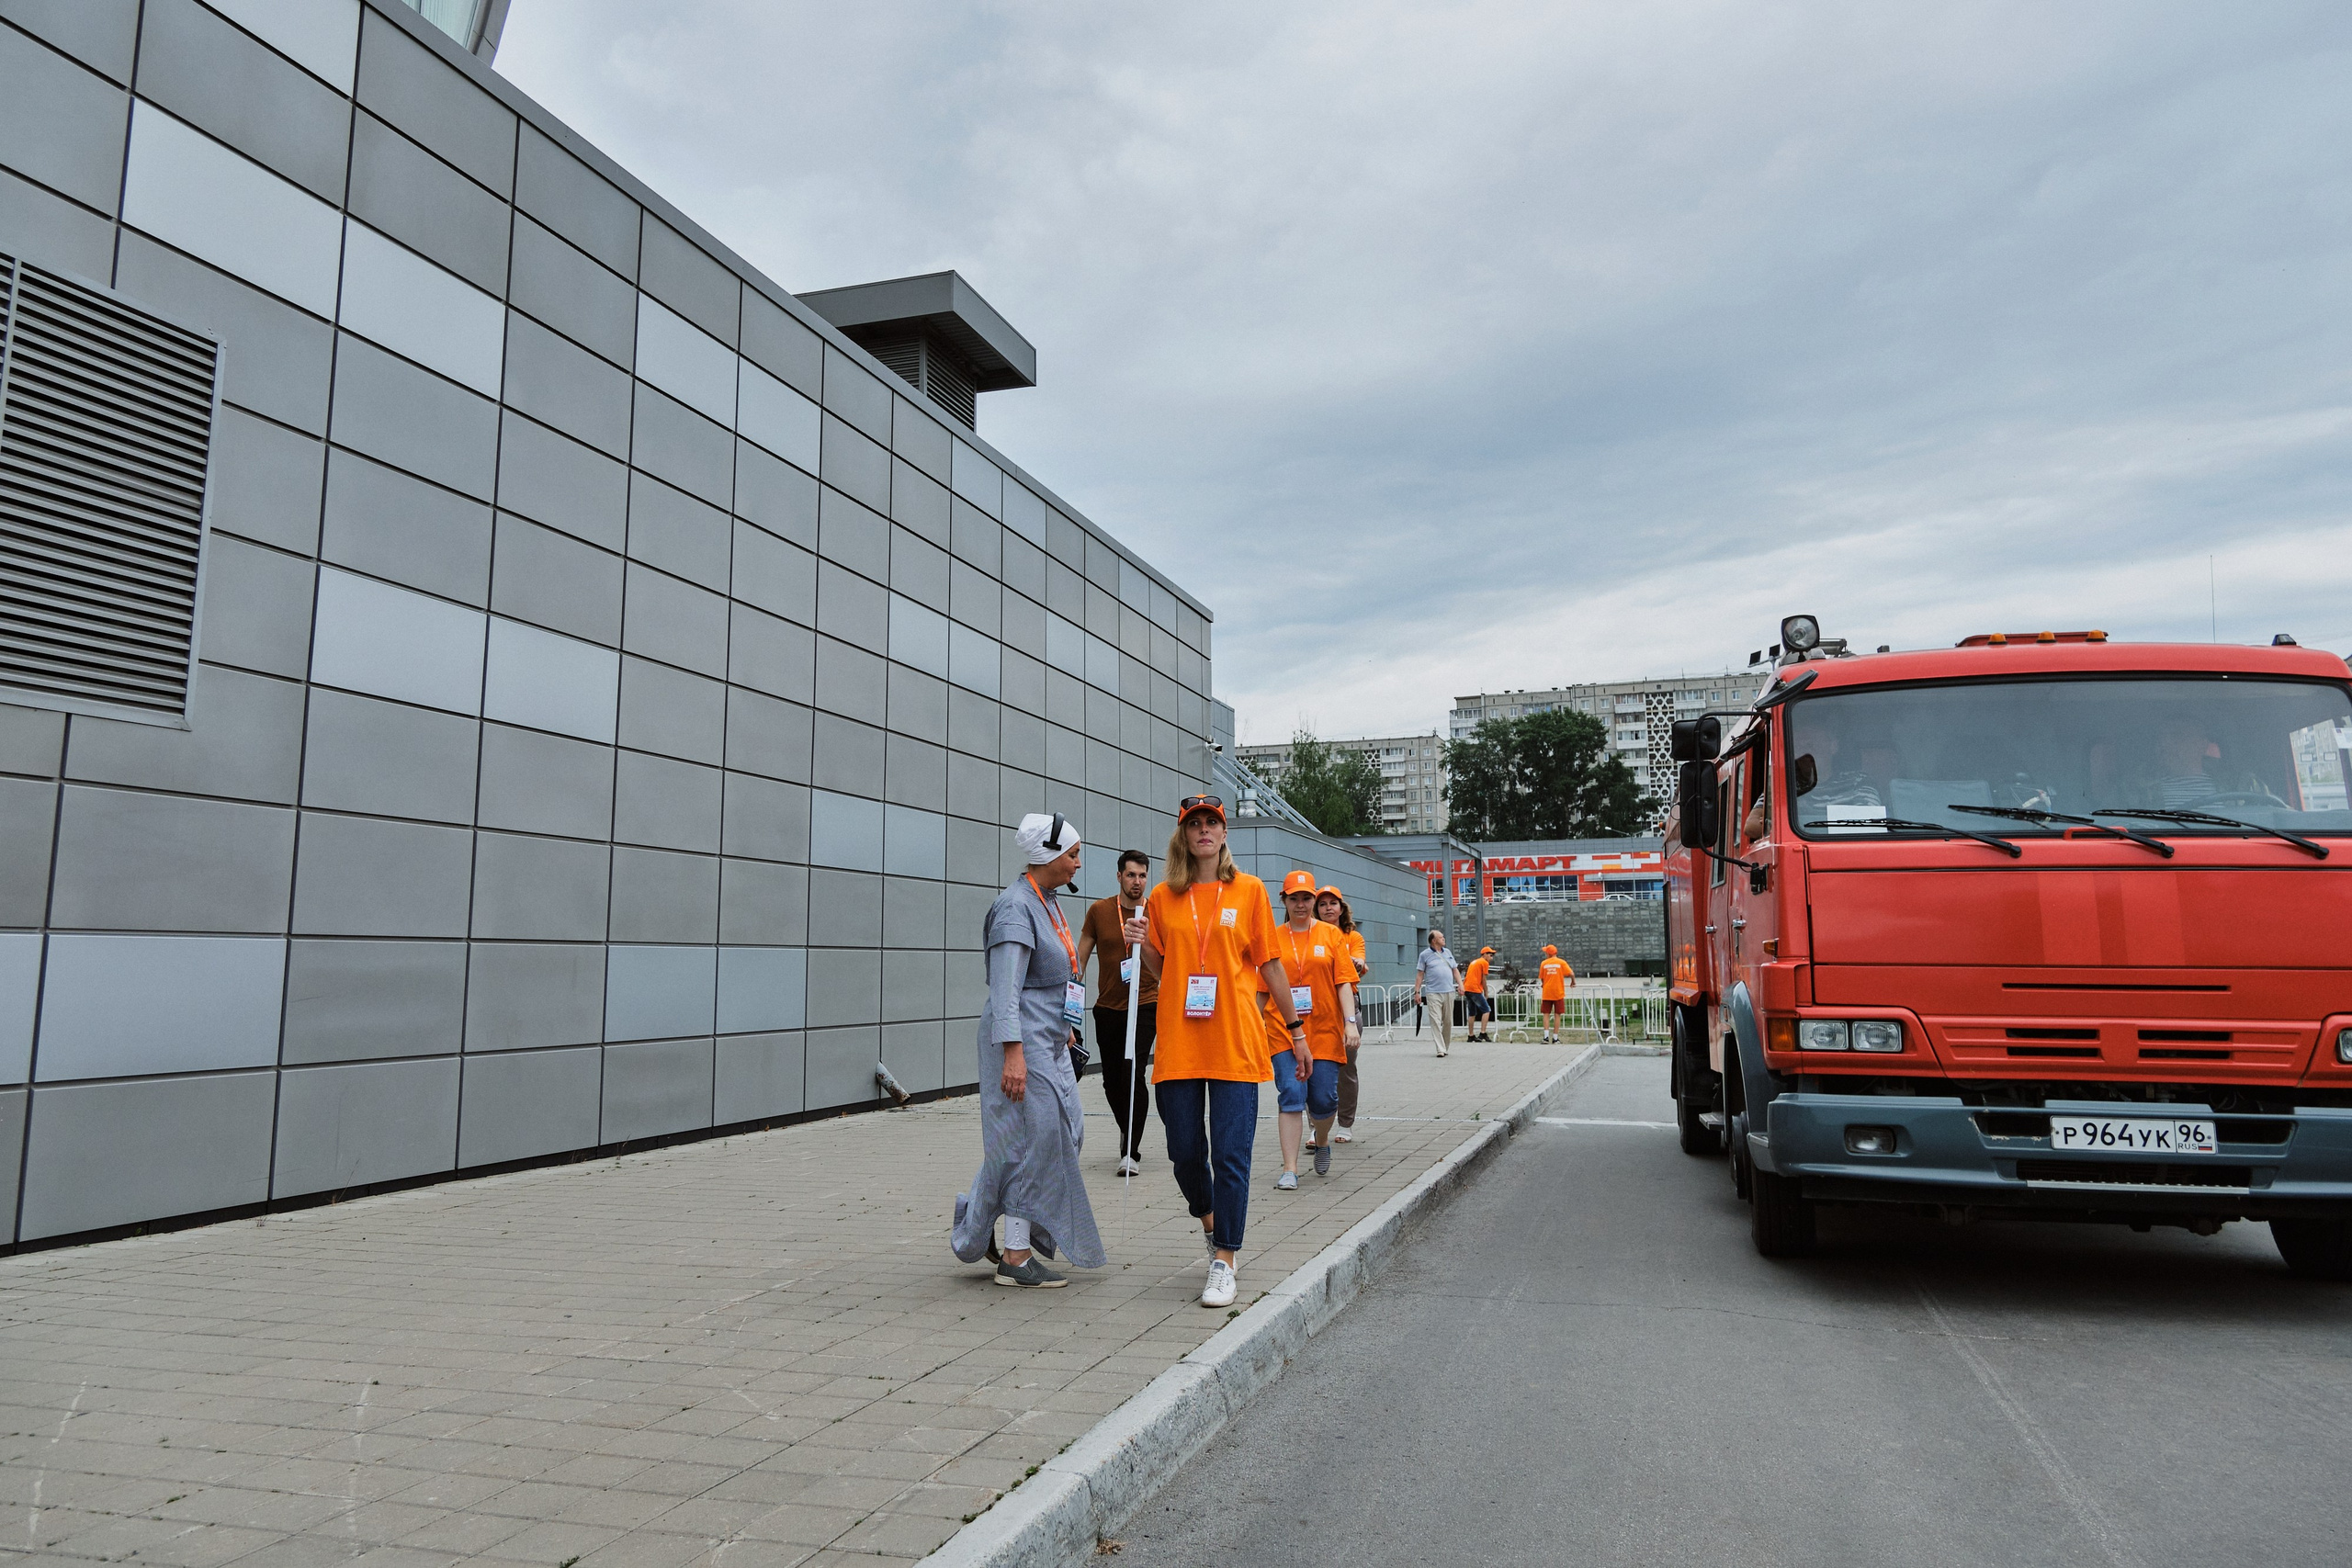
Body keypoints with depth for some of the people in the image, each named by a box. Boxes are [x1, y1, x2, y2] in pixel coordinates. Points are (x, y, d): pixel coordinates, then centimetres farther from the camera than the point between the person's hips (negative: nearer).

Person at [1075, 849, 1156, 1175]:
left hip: (1145, 1005, -2)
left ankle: (1131, 1152, -8)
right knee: (1112, 1082, 10)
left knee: (1133, 1074, -16)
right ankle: (1128, 1133, 38)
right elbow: (1080, 959, 5)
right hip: (1107, 1008, 2)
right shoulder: (1099, 911, 0)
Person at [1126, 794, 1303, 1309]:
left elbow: (1270, 964, 7)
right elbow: (1155, 974, 13)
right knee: (1185, 1151, 7)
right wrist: (1142, 946, -7)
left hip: (1236, 1041, -2)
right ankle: (1209, 1220, 37)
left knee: (1230, 1153, -3)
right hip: (1178, 1042, 2)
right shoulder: (1163, 898, 8)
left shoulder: (1249, 890, 4)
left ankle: (1224, 1261, 8)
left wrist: (1294, 1026, 8)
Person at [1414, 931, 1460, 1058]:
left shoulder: (1447, 953, 16)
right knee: (1436, 1021, -11)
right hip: (1433, 993, -4)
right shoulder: (1425, 955, 2)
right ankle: (1440, 1049, -13)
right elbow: (1420, 974, 1)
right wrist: (1417, 992, -4)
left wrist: (1460, 984, 7)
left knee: (1448, 1021, 8)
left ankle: (1446, 1047, 21)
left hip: (1448, 992, 5)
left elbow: (1455, 970, 20)